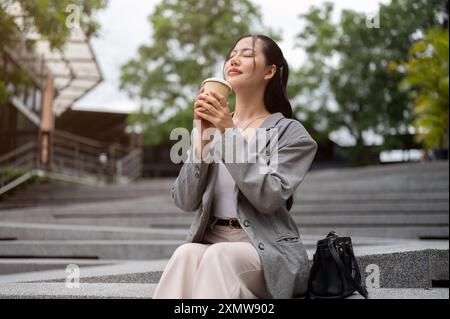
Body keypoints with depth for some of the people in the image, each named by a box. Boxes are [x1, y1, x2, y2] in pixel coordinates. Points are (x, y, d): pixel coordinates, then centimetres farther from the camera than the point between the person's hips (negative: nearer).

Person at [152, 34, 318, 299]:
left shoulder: (290, 132, 1)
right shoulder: (214, 127, 13)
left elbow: (269, 198, -16)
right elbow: (185, 201, 2)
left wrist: (230, 132, -17)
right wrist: (204, 139, -10)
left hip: (267, 252, -3)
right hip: (210, 242, 3)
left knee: (219, 256, -35)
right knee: (187, 254, -31)